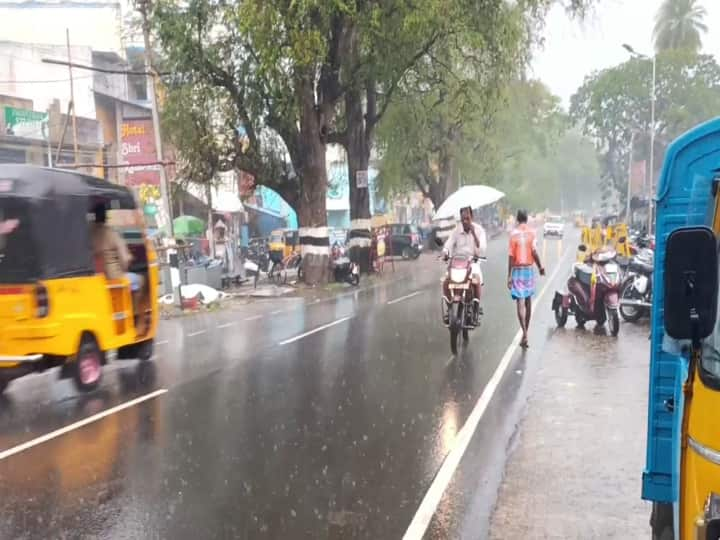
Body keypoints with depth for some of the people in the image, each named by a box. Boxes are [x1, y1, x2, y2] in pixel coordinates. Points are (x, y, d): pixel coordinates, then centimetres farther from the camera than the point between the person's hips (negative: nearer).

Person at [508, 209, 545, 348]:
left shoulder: (513, 233, -6)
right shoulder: (531, 232, -2)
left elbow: (511, 256, -7)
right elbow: (534, 252, -11)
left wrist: (509, 275, -4)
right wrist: (540, 267, 3)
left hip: (517, 270, -2)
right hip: (529, 268, 2)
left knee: (520, 302, -6)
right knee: (528, 300, 16)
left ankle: (524, 334, -19)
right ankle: (525, 332, 25)